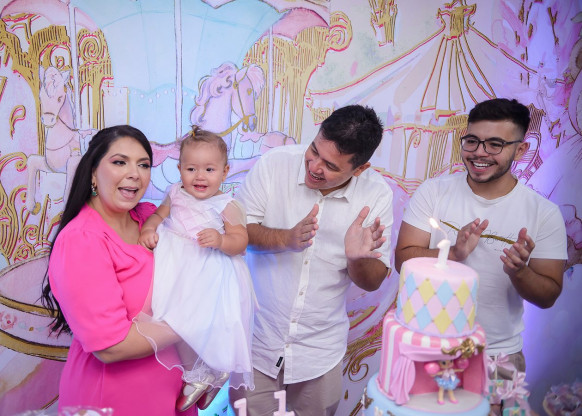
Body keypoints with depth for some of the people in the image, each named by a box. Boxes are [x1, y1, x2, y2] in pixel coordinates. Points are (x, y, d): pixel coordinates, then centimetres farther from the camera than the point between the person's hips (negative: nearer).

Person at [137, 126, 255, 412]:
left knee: (203, 322, -16)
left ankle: (205, 373, 14)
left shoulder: (227, 206, -7)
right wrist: (148, 230, -5)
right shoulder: (175, 195, 7)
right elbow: (158, 215, 17)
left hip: (209, 276, -5)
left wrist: (221, 240, -30)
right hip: (173, 267, 5)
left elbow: (240, 241, -10)